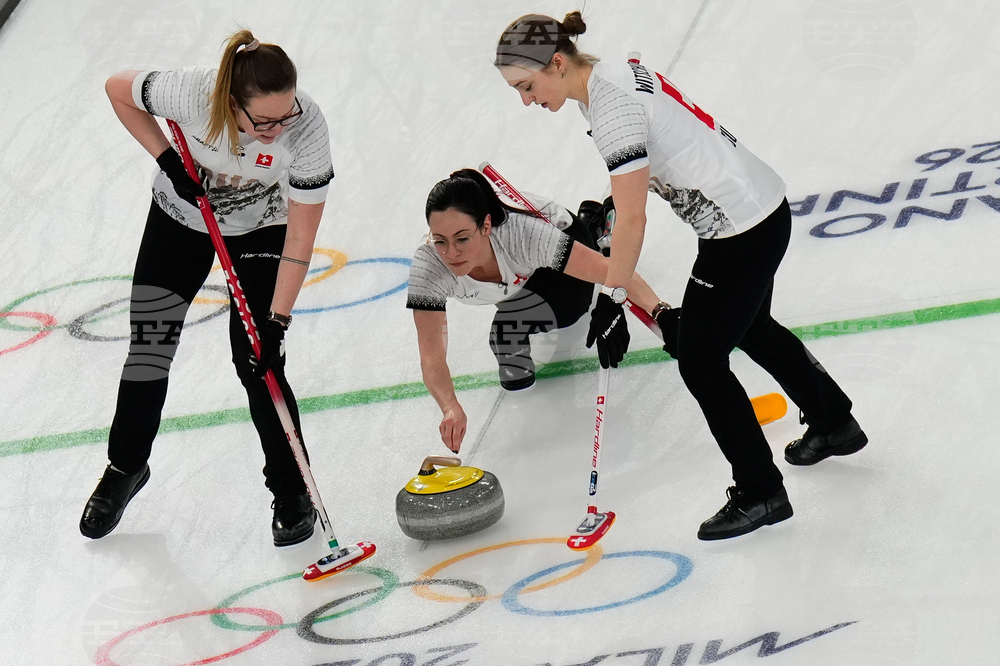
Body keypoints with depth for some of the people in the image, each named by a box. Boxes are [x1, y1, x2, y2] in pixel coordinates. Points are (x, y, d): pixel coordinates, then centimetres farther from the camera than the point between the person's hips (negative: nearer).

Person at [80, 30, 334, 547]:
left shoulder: (307, 127, -36)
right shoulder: (191, 92, -36)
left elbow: (299, 239, -27)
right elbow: (118, 89, -13)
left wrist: (278, 322, -28)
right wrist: (168, 159, -19)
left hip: (260, 230, -1)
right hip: (181, 216, 1)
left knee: (257, 362, -9)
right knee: (148, 348, 4)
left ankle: (292, 493, 10)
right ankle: (125, 468, 29)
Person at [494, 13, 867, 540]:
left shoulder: (611, 106, -25)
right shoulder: (613, 76, 3)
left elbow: (632, 219, -25)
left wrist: (613, 300, -19)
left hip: (742, 229, -11)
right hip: (761, 207, 11)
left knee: (700, 361, 0)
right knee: (751, 328, 30)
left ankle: (760, 493, 14)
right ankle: (835, 424, 50)